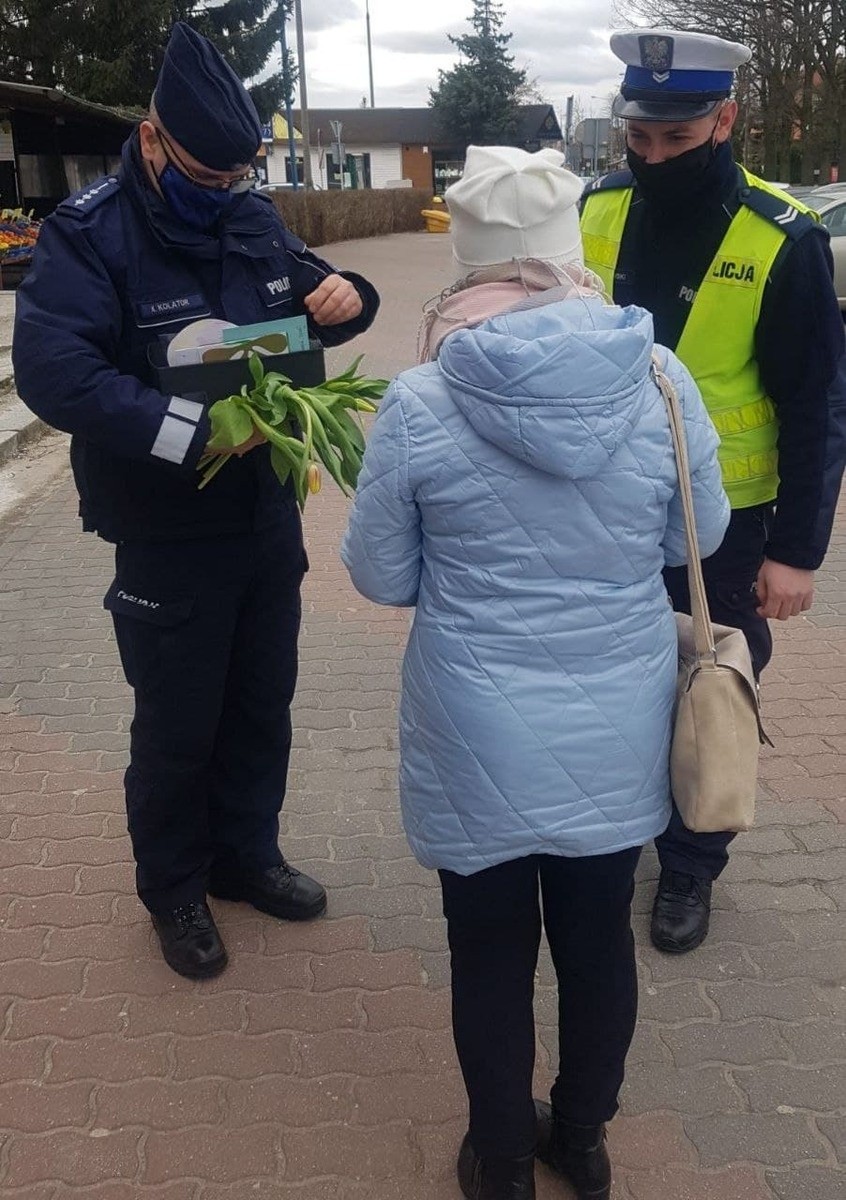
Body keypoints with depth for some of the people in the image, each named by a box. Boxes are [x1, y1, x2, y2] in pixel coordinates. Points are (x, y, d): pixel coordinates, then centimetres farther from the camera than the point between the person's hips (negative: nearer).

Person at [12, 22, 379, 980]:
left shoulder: (253, 218, 3)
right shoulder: (89, 234, -16)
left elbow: (307, 306, 17)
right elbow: (50, 369, -29)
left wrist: (346, 298, -8)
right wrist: (193, 432, -36)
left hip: (270, 519, 6)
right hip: (168, 541, -6)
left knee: (262, 706, 19)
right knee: (176, 729, 8)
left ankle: (246, 856, 41)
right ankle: (174, 891, 32)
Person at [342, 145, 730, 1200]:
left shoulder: (418, 405, -16)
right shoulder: (660, 382, -11)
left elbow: (380, 576, -5)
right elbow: (699, 537, 3)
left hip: (480, 742, -2)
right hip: (618, 735, 2)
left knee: (492, 959, 17)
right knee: (598, 941, 21)